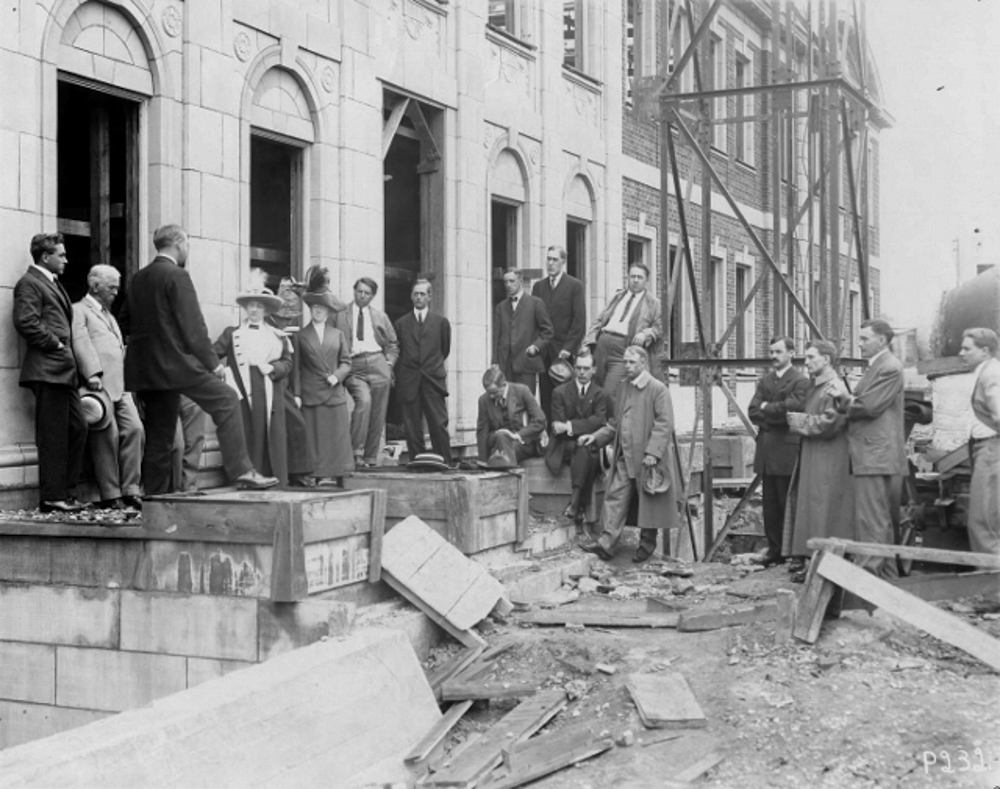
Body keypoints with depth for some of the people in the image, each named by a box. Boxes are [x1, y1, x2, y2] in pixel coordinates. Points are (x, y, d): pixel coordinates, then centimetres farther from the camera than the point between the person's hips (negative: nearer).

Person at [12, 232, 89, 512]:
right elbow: (26, 322, -18)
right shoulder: (29, 283, -7)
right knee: (53, 435, -6)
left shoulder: (53, 283, 23)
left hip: (63, 369, 10)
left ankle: (66, 492, 16)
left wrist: (65, 347, 13)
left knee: (78, 428, 10)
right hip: (47, 370, -10)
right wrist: (55, 344, -13)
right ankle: (52, 497, -1)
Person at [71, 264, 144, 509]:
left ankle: (131, 491, -2)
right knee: (108, 436, -9)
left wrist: (129, 380, 16)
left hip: (120, 385, 8)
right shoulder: (79, 310, 3)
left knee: (135, 429, -5)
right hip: (99, 385, -8)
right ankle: (111, 495, -4)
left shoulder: (109, 315, 31)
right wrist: (92, 374, -22)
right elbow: (81, 343, -10)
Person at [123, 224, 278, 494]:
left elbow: (129, 322, 18)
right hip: (176, 362, -8)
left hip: (144, 367, 8)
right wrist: (213, 362, -8)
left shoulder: (138, 278, 13)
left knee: (159, 436, 12)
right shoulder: (177, 275, -9)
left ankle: (154, 496, 13)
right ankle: (241, 470, -11)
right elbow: (192, 326, -13)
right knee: (226, 400, -3)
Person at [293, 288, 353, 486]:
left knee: (337, 438, -1)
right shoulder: (300, 336, 7)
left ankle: (336, 478, 2)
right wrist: (296, 394, -4)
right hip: (311, 395, -2)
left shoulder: (338, 334, 13)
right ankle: (320, 477, -3)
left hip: (335, 394, 2)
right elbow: (296, 367, 4)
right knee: (315, 438, -4)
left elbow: (346, 362, 12)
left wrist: (337, 375, -8)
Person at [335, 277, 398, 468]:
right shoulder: (341, 315, 9)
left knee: (377, 416, -2)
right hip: (354, 367, -3)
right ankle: (356, 452, -21)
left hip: (378, 366, 3)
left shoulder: (380, 316, 18)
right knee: (364, 400, -27)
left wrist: (389, 362, 8)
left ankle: (370, 458, 8)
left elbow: (393, 344, 23)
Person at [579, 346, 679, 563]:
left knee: (648, 502, 4)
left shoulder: (658, 389, -8)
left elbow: (664, 424, -13)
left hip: (646, 458, -6)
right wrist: (596, 437, 8)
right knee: (615, 497, -1)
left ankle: (647, 544, 17)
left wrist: (653, 452, -21)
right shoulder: (624, 387, 14)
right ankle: (606, 543, -4)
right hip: (623, 457, 6)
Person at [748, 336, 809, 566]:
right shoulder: (765, 380, 16)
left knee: (789, 504, -2)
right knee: (770, 506, 8)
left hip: (787, 451, -6)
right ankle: (774, 549, 14)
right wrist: (777, 415, -7)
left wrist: (766, 408, -3)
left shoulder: (800, 382, -5)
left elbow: (790, 410, -17)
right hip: (766, 452, 6)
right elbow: (753, 412, 7)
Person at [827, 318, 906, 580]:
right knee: (881, 519, 16)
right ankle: (887, 574, 24)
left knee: (871, 519, -10)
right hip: (871, 454, 11)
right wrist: (843, 397, -3)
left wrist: (844, 397, -3)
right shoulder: (876, 366, 20)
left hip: (874, 454, -11)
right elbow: (861, 404, 16)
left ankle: (870, 572, -10)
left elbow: (870, 406, -19)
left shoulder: (890, 368, -13)